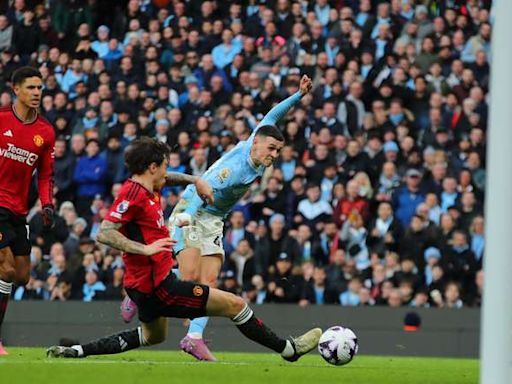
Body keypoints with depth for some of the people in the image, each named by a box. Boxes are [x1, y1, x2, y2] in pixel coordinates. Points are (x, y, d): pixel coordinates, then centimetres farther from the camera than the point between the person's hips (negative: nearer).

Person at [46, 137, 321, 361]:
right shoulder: (133, 194, -19)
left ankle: (76, 351, 26)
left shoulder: (146, 189, 9)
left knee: (153, 336, 34)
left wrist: (196, 181, 17)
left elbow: (167, 179, 33)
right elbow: (104, 233, -26)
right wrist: (146, 249, -32)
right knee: (235, 304, -5)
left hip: (147, 282, 11)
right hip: (158, 285, -11)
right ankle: (288, 349, 7)